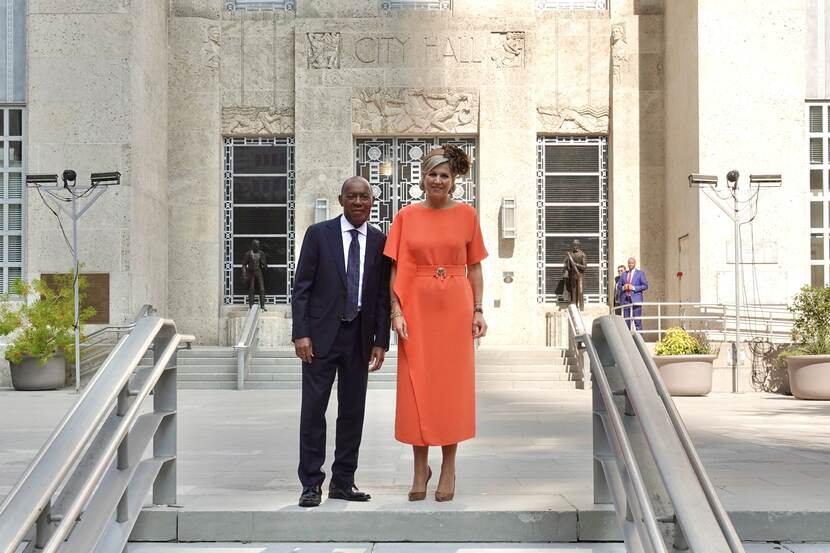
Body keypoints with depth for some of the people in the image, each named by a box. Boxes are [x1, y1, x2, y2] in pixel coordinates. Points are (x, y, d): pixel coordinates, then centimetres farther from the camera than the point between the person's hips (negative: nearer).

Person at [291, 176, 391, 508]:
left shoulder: (380, 241, 6)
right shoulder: (318, 234, 0)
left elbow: (383, 294, 7)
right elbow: (301, 287, -2)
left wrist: (381, 340, 2)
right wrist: (300, 333, -10)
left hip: (359, 336, 3)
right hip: (322, 334, -2)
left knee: (353, 410, 8)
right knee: (313, 410, -2)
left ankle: (343, 482, 19)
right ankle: (311, 484, 7)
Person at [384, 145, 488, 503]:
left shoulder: (466, 215, 4)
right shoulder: (406, 216, 4)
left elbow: (475, 268, 5)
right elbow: (397, 269, 2)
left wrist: (478, 310, -3)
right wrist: (396, 311, -8)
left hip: (455, 308, 0)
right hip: (416, 308, 0)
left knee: (453, 384, 3)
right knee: (416, 386, 3)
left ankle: (449, 467, 15)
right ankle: (420, 467, 16)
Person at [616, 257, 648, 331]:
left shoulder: (640, 273, 6)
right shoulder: (624, 274, 17)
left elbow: (645, 286, -2)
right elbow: (618, 286, 16)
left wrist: (633, 287, -12)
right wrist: (623, 287, -6)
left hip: (636, 299, -4)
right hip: (625, 300, 4)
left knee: (637, 321, -7)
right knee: (626, 321, 2)